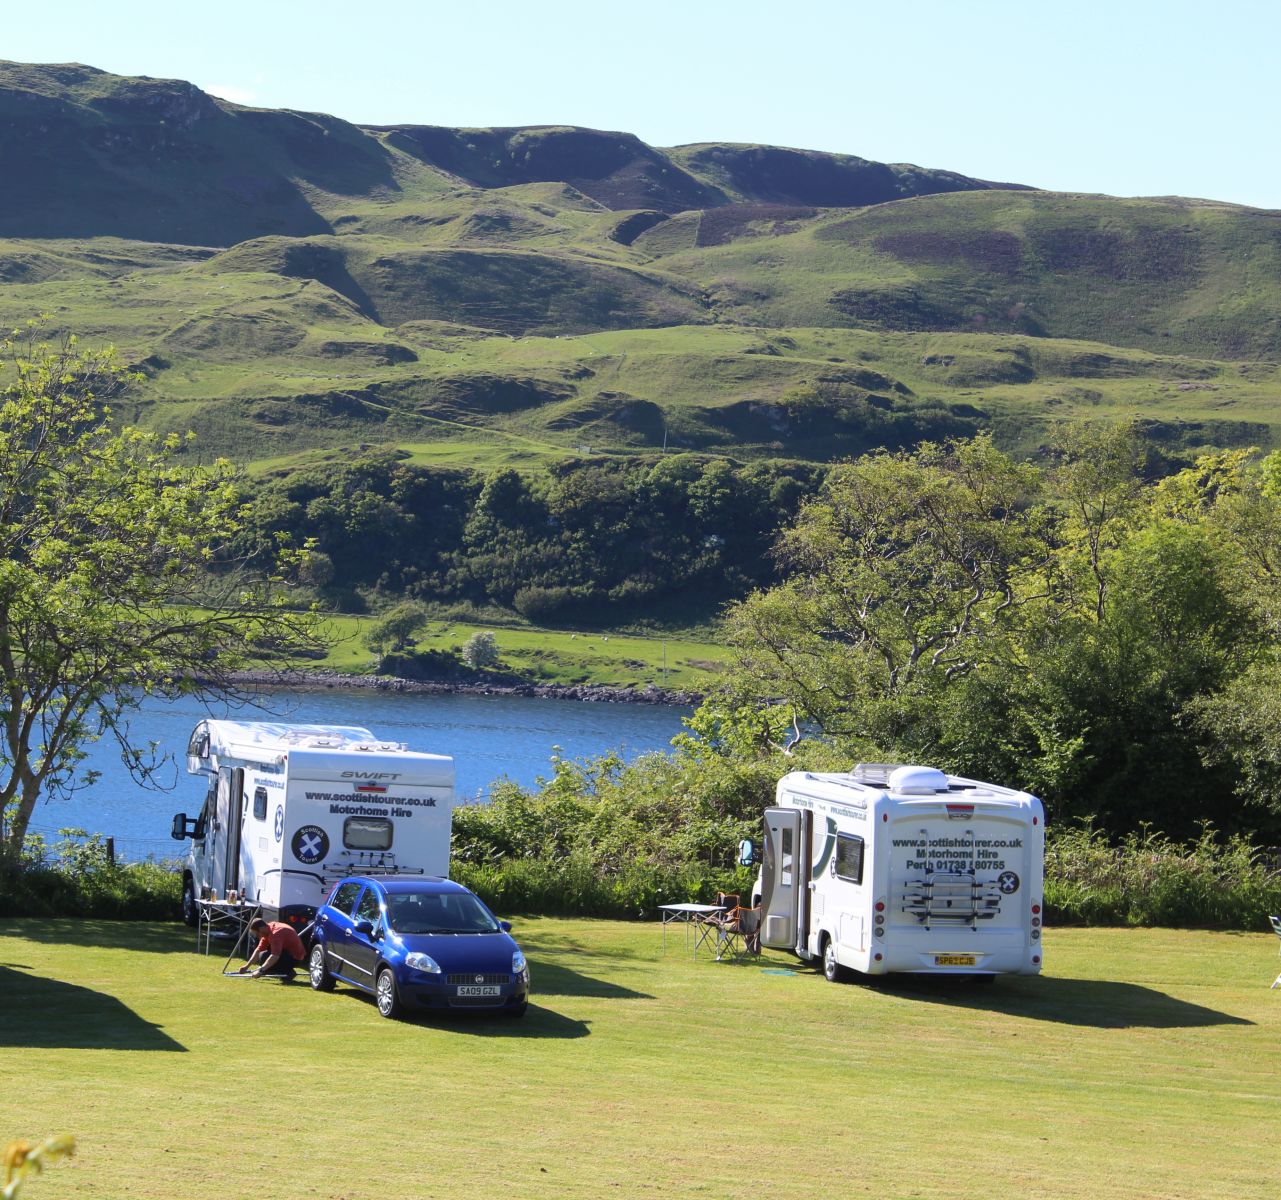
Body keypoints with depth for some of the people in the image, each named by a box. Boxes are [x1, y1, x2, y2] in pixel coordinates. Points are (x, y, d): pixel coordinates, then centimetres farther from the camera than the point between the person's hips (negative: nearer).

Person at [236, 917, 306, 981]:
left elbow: (275, 956, -36)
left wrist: (260, 971, -35)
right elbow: (259, 950, 10)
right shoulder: (268, 930, 4)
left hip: (295, 957, -10)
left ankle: (288, 972, -11)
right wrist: (246, 966, 6)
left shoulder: (276, 933, -27)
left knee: (264, 956, -23)